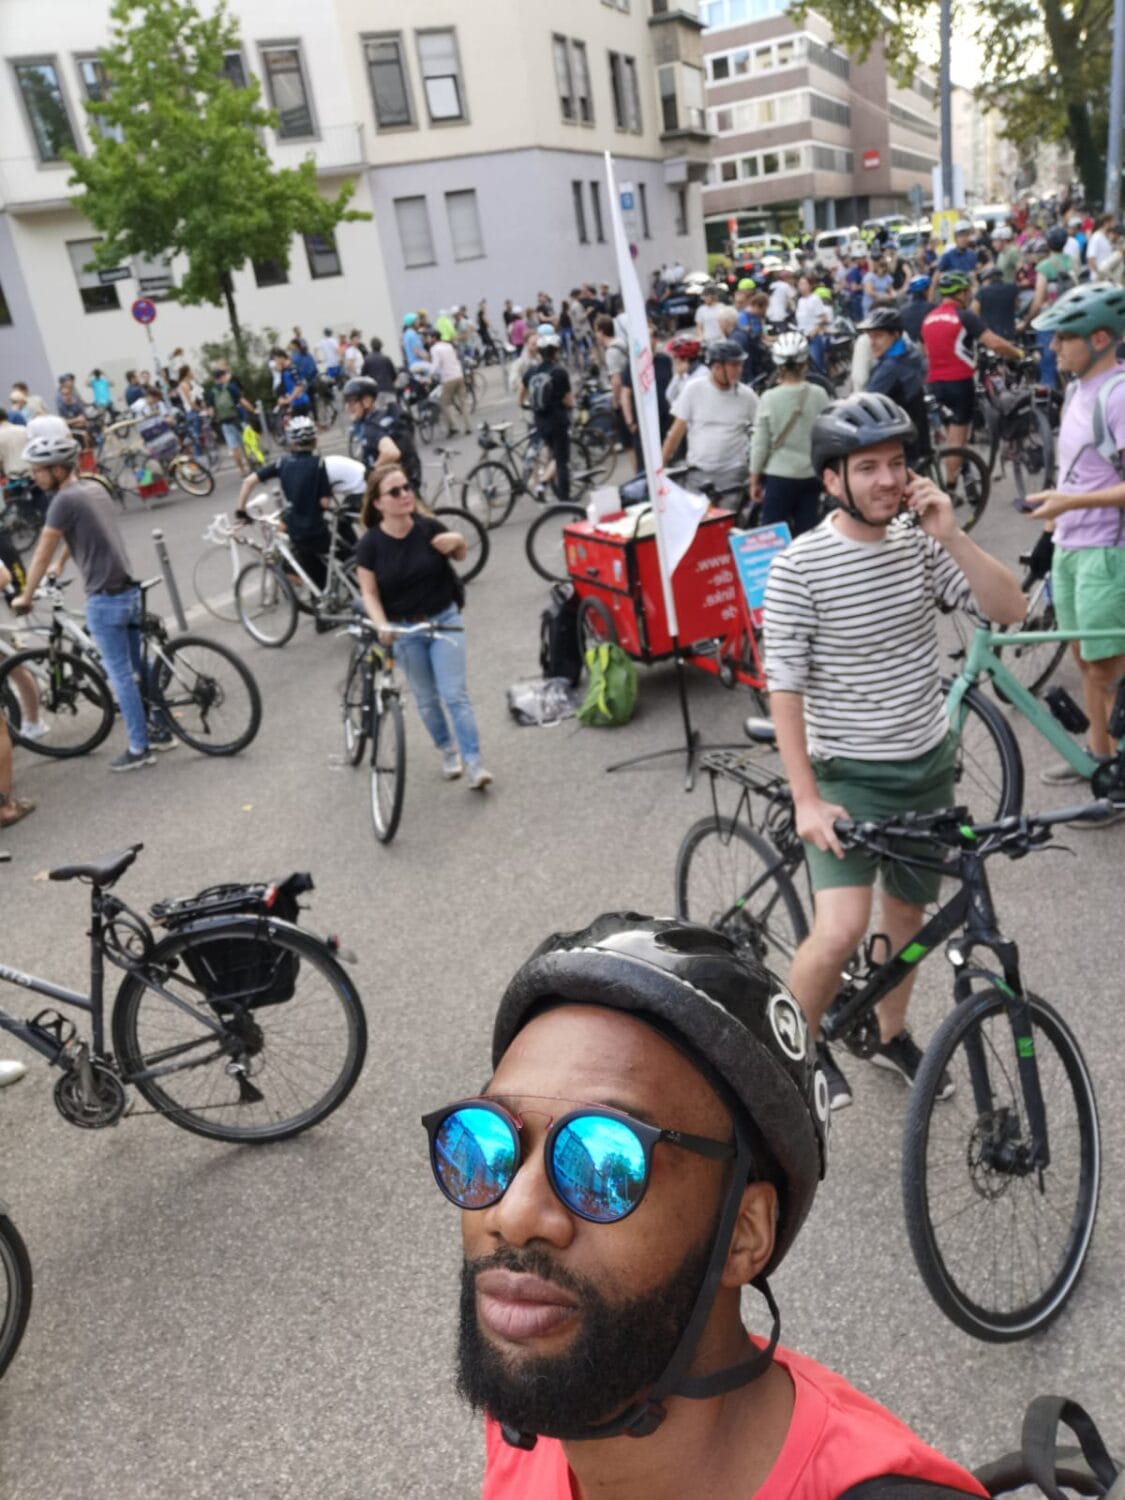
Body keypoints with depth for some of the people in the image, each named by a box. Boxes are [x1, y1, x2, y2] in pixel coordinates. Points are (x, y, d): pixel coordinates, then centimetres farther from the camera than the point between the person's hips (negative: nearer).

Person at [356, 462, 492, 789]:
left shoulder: (429, 528, -11)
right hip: (404, 629, 1)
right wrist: (382, 625, -25)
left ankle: (473, 762, 0)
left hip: (444, 619, 0)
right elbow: (369, 593, -8)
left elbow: (459, 556, 8)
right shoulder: (370, 543, -14)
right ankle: (447, 750, 35)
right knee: (426, 699, 13)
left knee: (455, 694, -6)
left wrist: (457, 541, -14)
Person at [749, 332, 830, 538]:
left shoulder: (769, 398, -9)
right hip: (812, 474, 3)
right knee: (806, 532, 9)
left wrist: (754, 480, 3)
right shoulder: (819, 395, -3)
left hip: (779, 476, -3)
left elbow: (760, 445, -6)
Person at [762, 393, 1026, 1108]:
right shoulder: (800, 566, -16)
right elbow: (785, 685, -15)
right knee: (841, 929, -17)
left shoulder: (921, 542, -2)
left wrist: (950, 535, -19)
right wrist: (806, 799, -18)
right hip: (850, 776, -5)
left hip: (930, 765, 5)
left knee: (908, 908, 19)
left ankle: (892, 1034, 42)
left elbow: (1011, 610, -7)